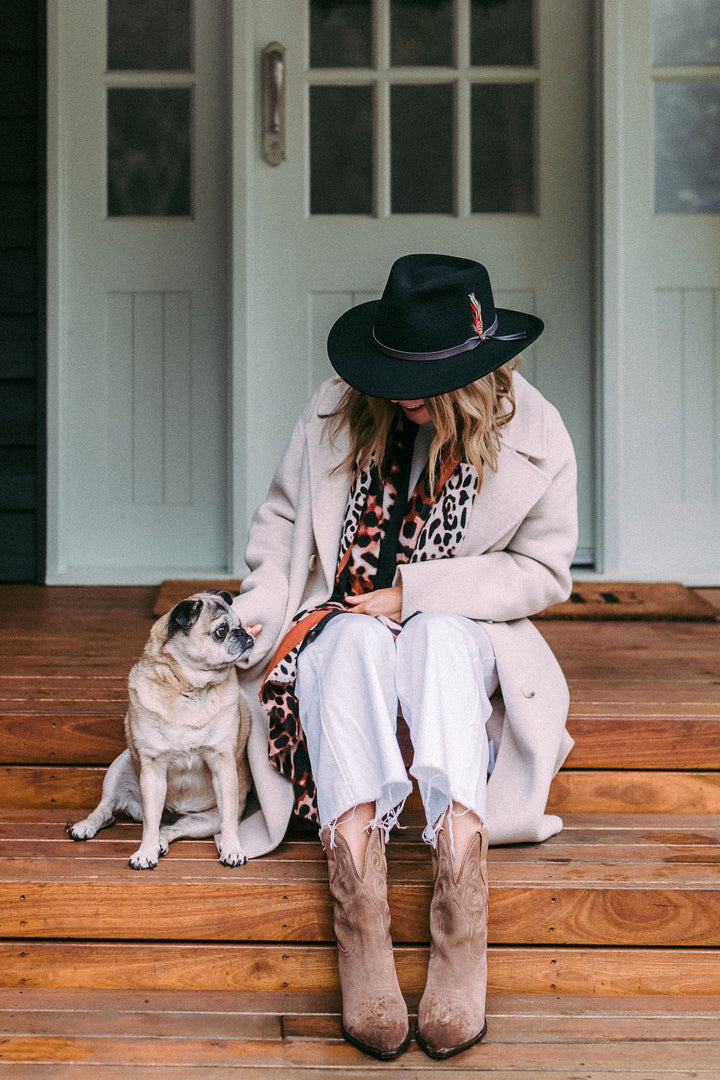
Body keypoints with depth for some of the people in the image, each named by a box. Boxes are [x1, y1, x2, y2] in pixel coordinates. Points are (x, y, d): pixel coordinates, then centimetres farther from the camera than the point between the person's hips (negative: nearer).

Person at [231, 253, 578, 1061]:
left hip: (458, 635, 0)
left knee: (440, 634, -37)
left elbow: (542, 571, -2)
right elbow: (281, 520, 10)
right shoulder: (337, 413, -2)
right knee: (356, 641, -36)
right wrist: (257, 614, -6)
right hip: (342, 626, 1)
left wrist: (414, 593, -12)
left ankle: (459, 879, -55)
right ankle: (358, 892, -55)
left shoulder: (532, 435, -5)